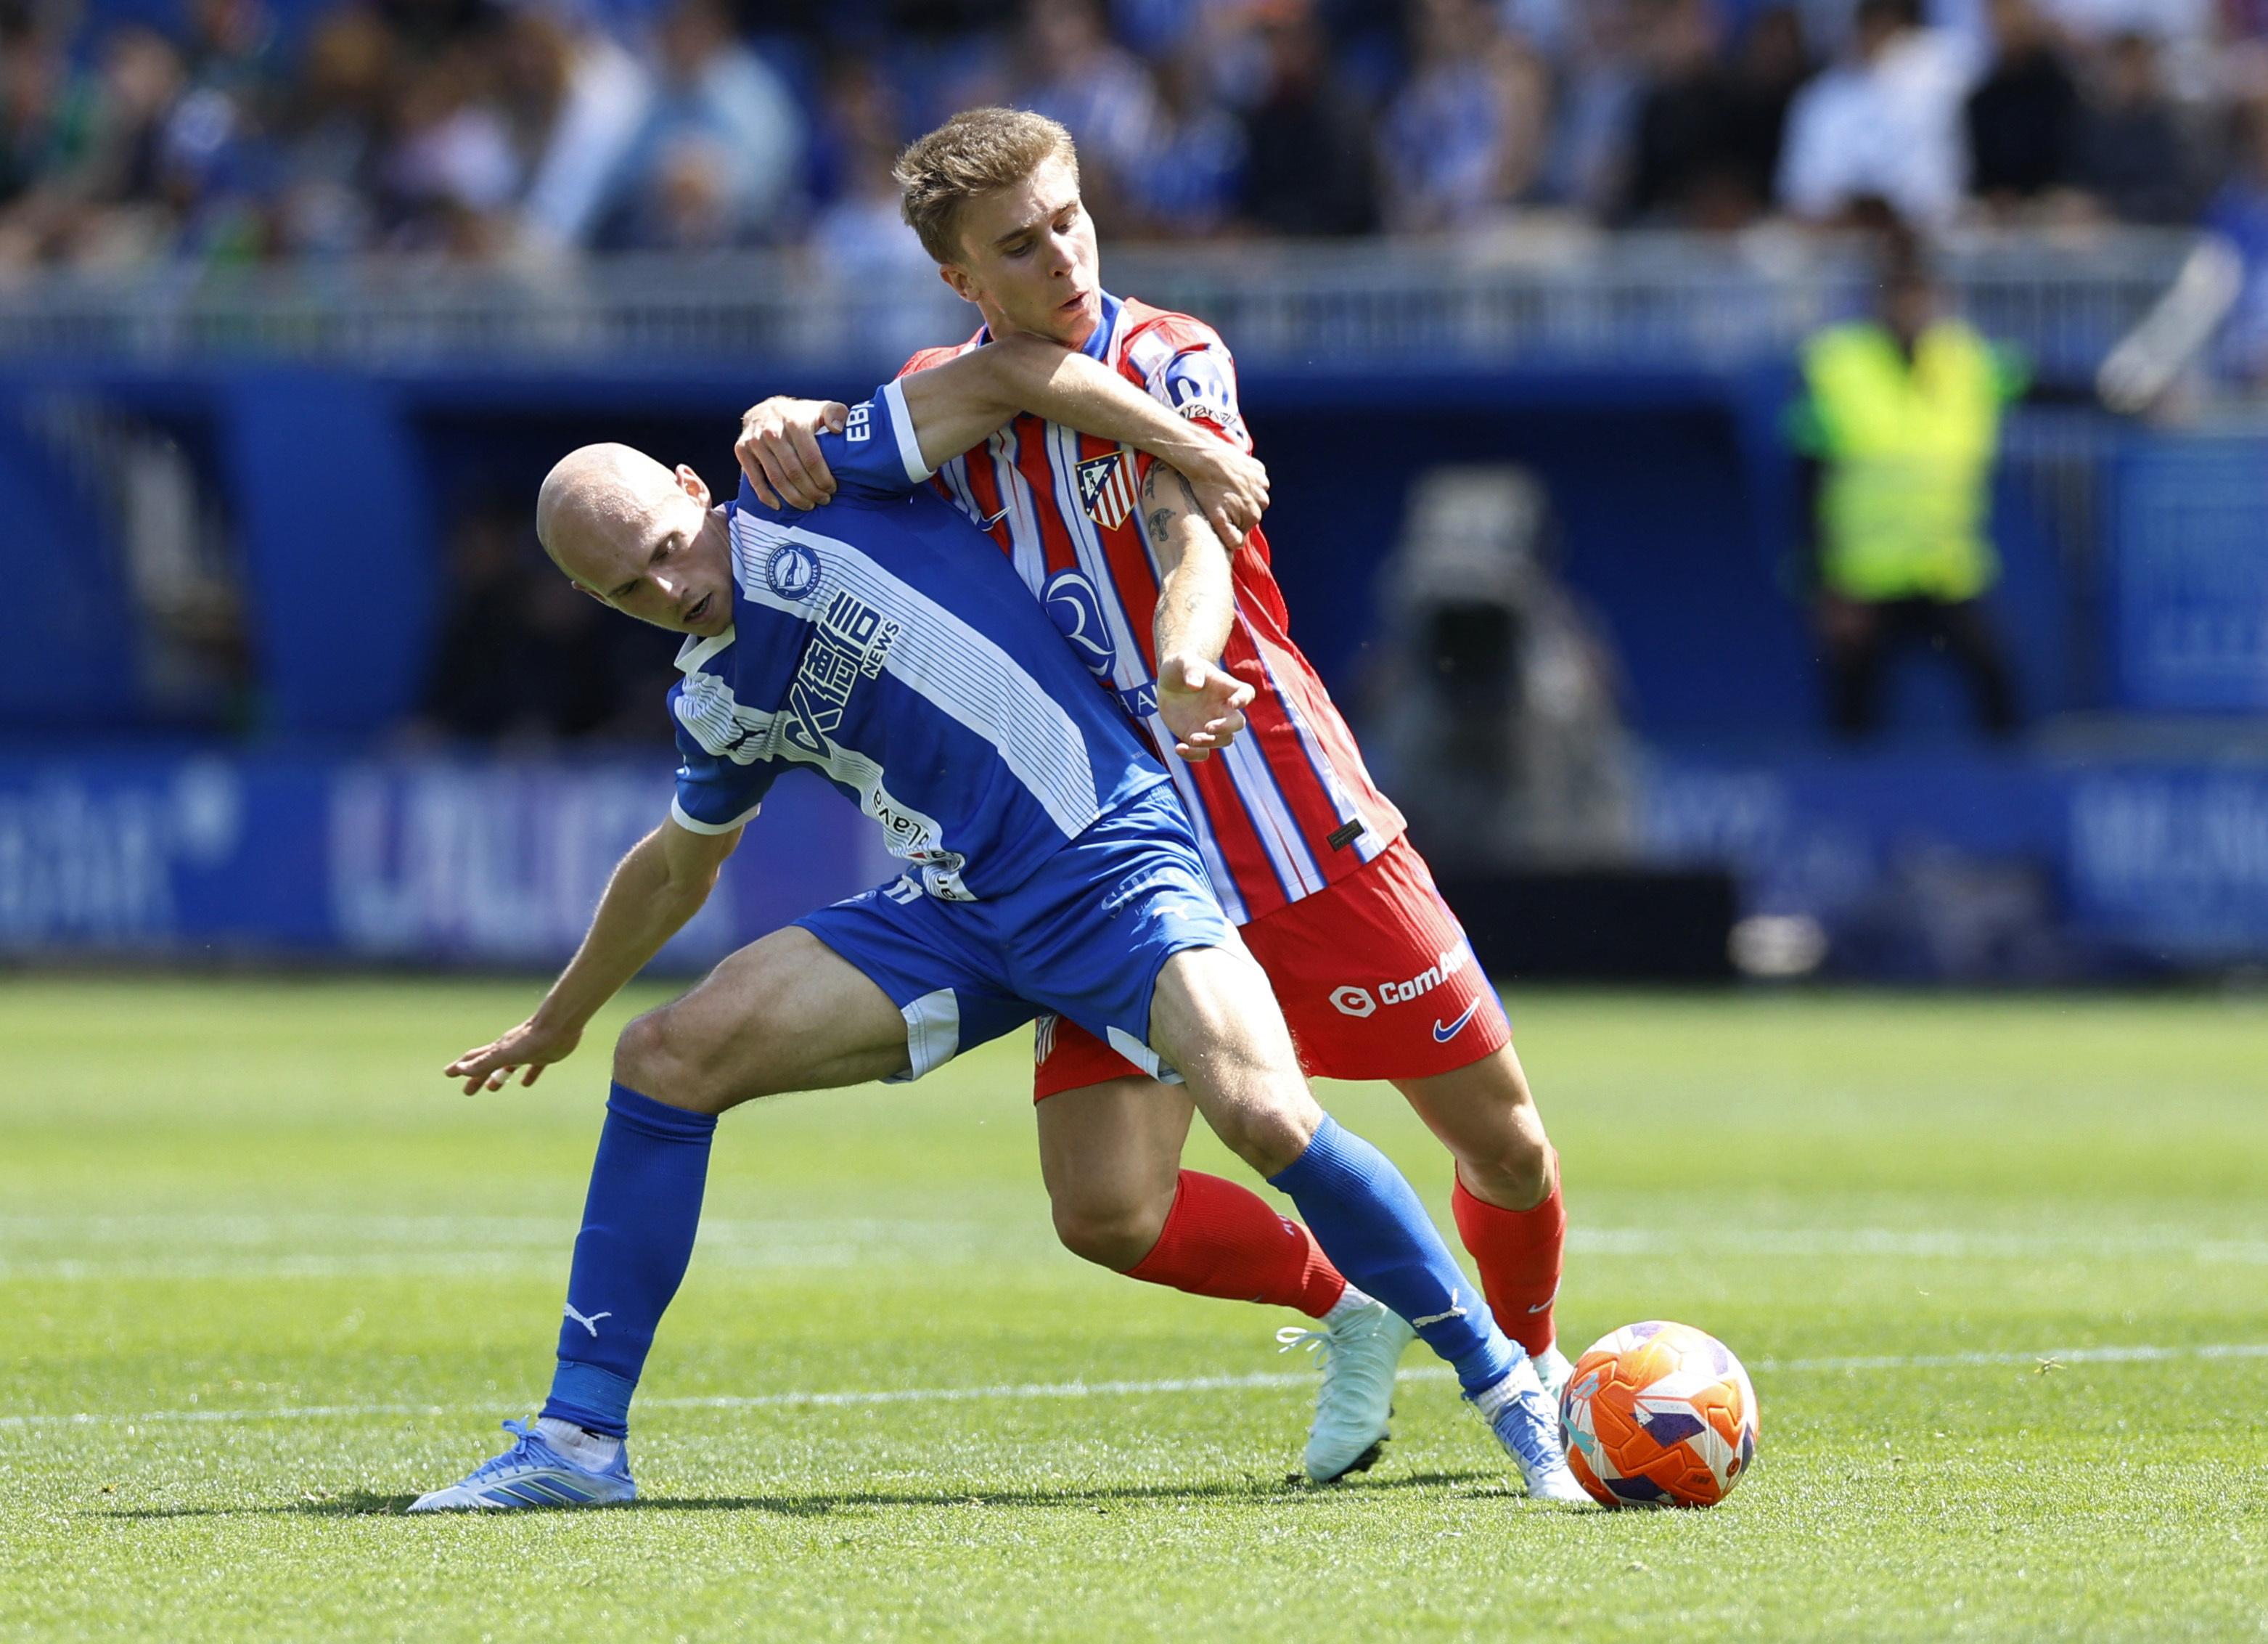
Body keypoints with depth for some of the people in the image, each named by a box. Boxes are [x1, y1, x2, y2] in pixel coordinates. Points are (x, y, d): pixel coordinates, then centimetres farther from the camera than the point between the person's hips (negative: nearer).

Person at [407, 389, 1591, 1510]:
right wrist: (559, 1018, 40)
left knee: (1263, 1115, -28)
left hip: (1108, 858, -6)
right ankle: (580, 1437, 0)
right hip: (952, 912, 6)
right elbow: (676, 868, 30)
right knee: (666, 1055, -6)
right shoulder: (720, 701, 12)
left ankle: (1508, 1390, -12)